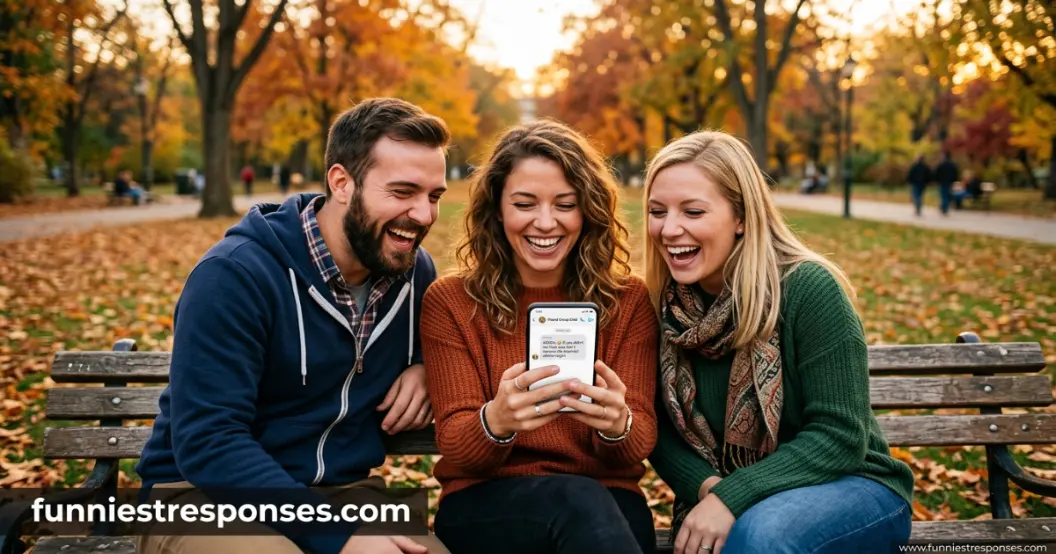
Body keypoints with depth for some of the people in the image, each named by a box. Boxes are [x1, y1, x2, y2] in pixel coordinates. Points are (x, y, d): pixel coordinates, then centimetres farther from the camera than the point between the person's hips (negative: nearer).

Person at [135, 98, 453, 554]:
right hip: (209, 495, -4)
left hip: (341, 491, 4)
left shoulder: (414, 271, 1)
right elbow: (208, 443, -21)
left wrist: (423, 366, -2)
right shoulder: (236, 274, -17)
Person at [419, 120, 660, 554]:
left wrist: (618, 424, -29)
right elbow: (453, 450, -6)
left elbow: (640, 443, -3)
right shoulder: (449, 301, 0)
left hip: (608, 502, 2)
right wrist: (496, 421, -31)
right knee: (579, 500, -35)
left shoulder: (628, 300, 3)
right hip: (483, 503, -1)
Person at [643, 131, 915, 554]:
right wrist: (707, 488, -20)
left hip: (844, 486, -3)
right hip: (721, 494, 3)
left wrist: (732, 497, -27)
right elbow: (663, 433, 0)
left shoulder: (807, 289, -17)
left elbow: (839, 435, -19)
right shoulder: (665, 307, -4)